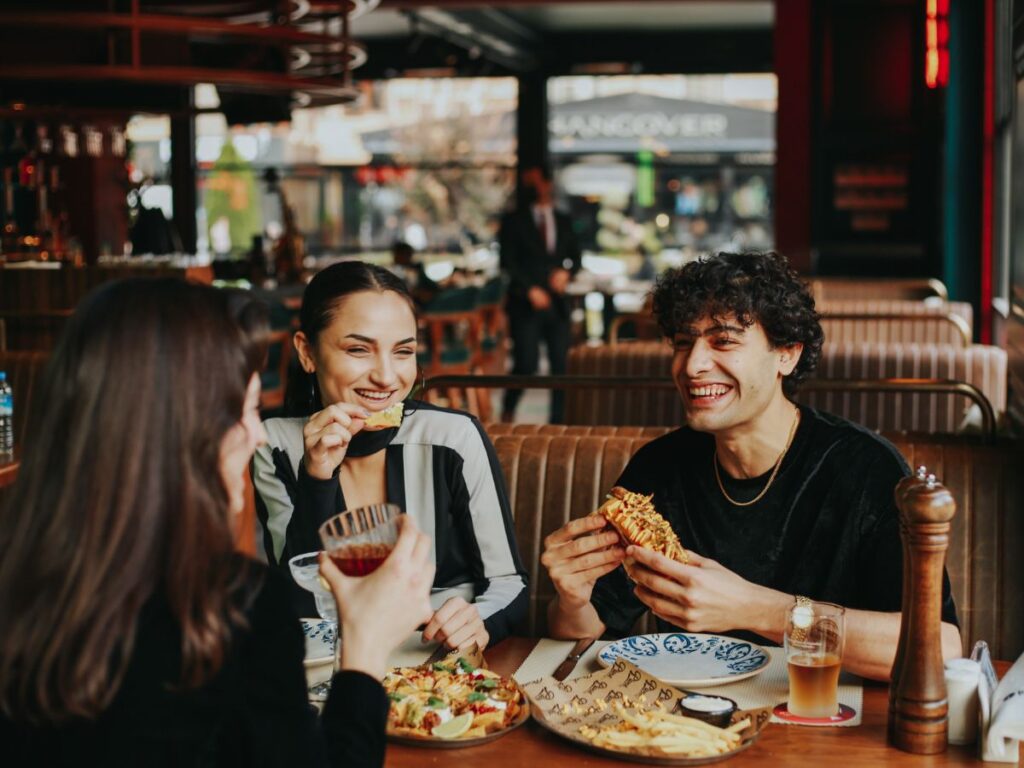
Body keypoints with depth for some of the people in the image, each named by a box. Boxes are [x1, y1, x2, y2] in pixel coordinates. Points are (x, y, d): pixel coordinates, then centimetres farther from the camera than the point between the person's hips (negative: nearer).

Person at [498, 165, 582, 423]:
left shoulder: (563, 222, 16)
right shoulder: (513, 221, 5)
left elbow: (575, 256, 20)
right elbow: (507, 261, -2)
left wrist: (567, 272, -2)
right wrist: (530, 290, -12)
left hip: (557, 303, 4)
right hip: (526, 304, -3)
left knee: (561, 365, -1)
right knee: (526, 365, -11)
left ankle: (557, 421, 6)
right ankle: (508, 411, 13)